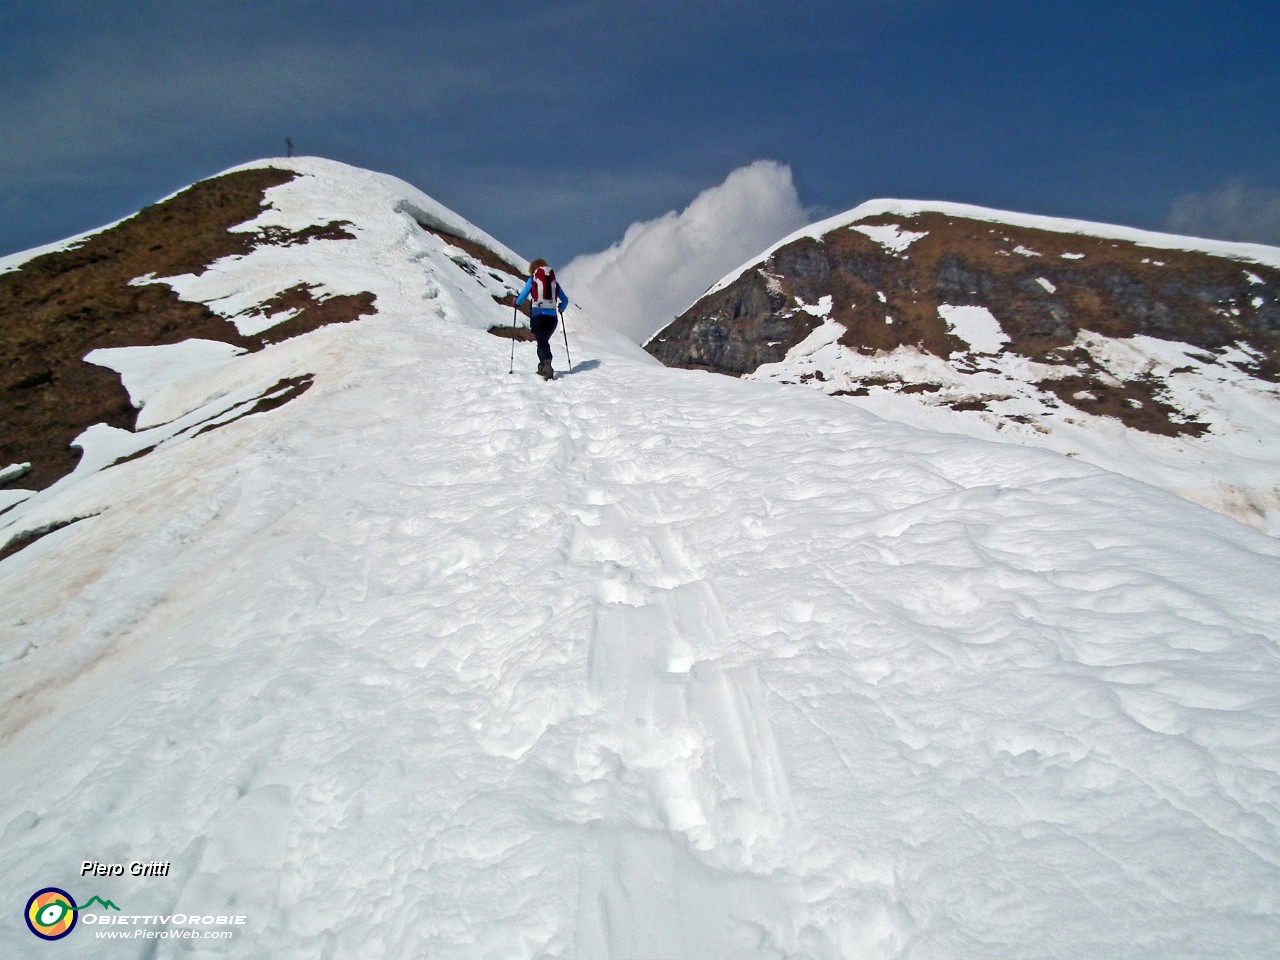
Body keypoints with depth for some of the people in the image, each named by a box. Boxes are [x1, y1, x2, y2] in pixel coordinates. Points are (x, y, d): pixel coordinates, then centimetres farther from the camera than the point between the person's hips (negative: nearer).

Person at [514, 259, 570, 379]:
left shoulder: (532, 280, 5)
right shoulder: (554, 281, 14)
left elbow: (523, 296, -3)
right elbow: (565, 300, 15)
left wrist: (517, 301, 20)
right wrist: (561, 308, 36)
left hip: (537, 315, -3)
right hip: (551, 317, 4)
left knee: (542, 342, -6)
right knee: (544, 341, 20)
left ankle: (547, 366, -26)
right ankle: (543, 367, 26)